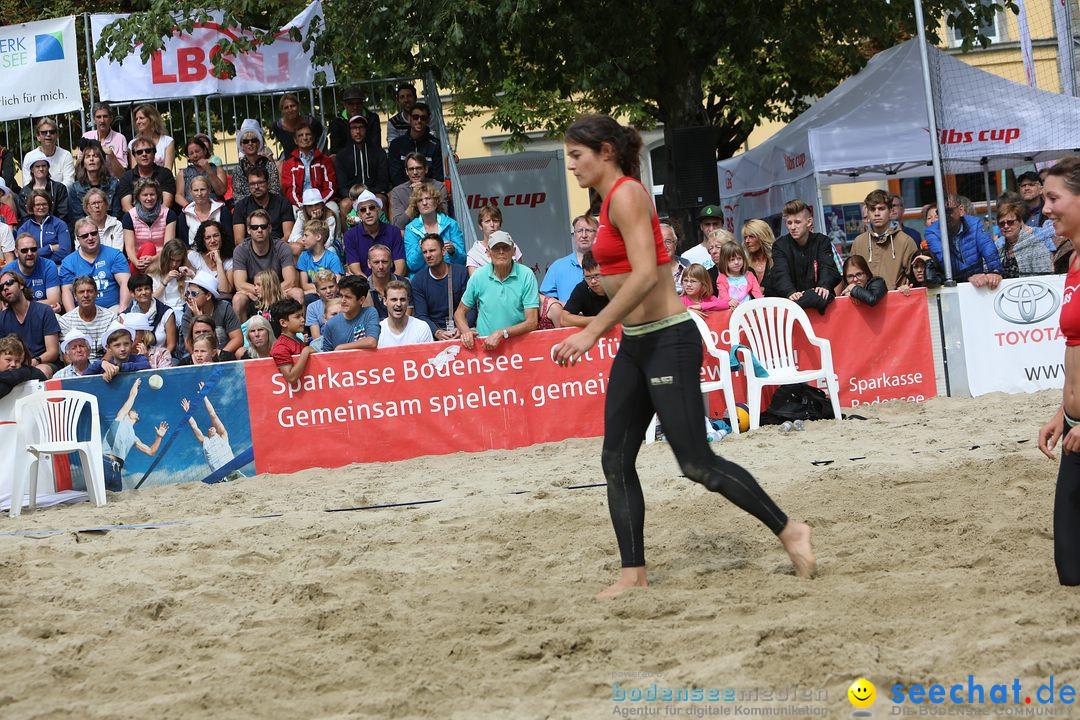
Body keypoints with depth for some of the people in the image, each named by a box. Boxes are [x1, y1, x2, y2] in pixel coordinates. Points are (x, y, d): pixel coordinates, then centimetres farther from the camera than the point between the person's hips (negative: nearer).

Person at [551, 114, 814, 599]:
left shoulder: (626, 195, -14)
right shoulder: (613, 200, 14)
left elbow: (645, 274, -26)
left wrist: (591, 331, -25)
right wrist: (592, 334, 22)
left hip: (667, 341, -10)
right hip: (635, 344, 10)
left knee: (697, 463, -7)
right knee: (616, 461, 6)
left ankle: (789, 532, 5)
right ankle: (633, 573, 11)